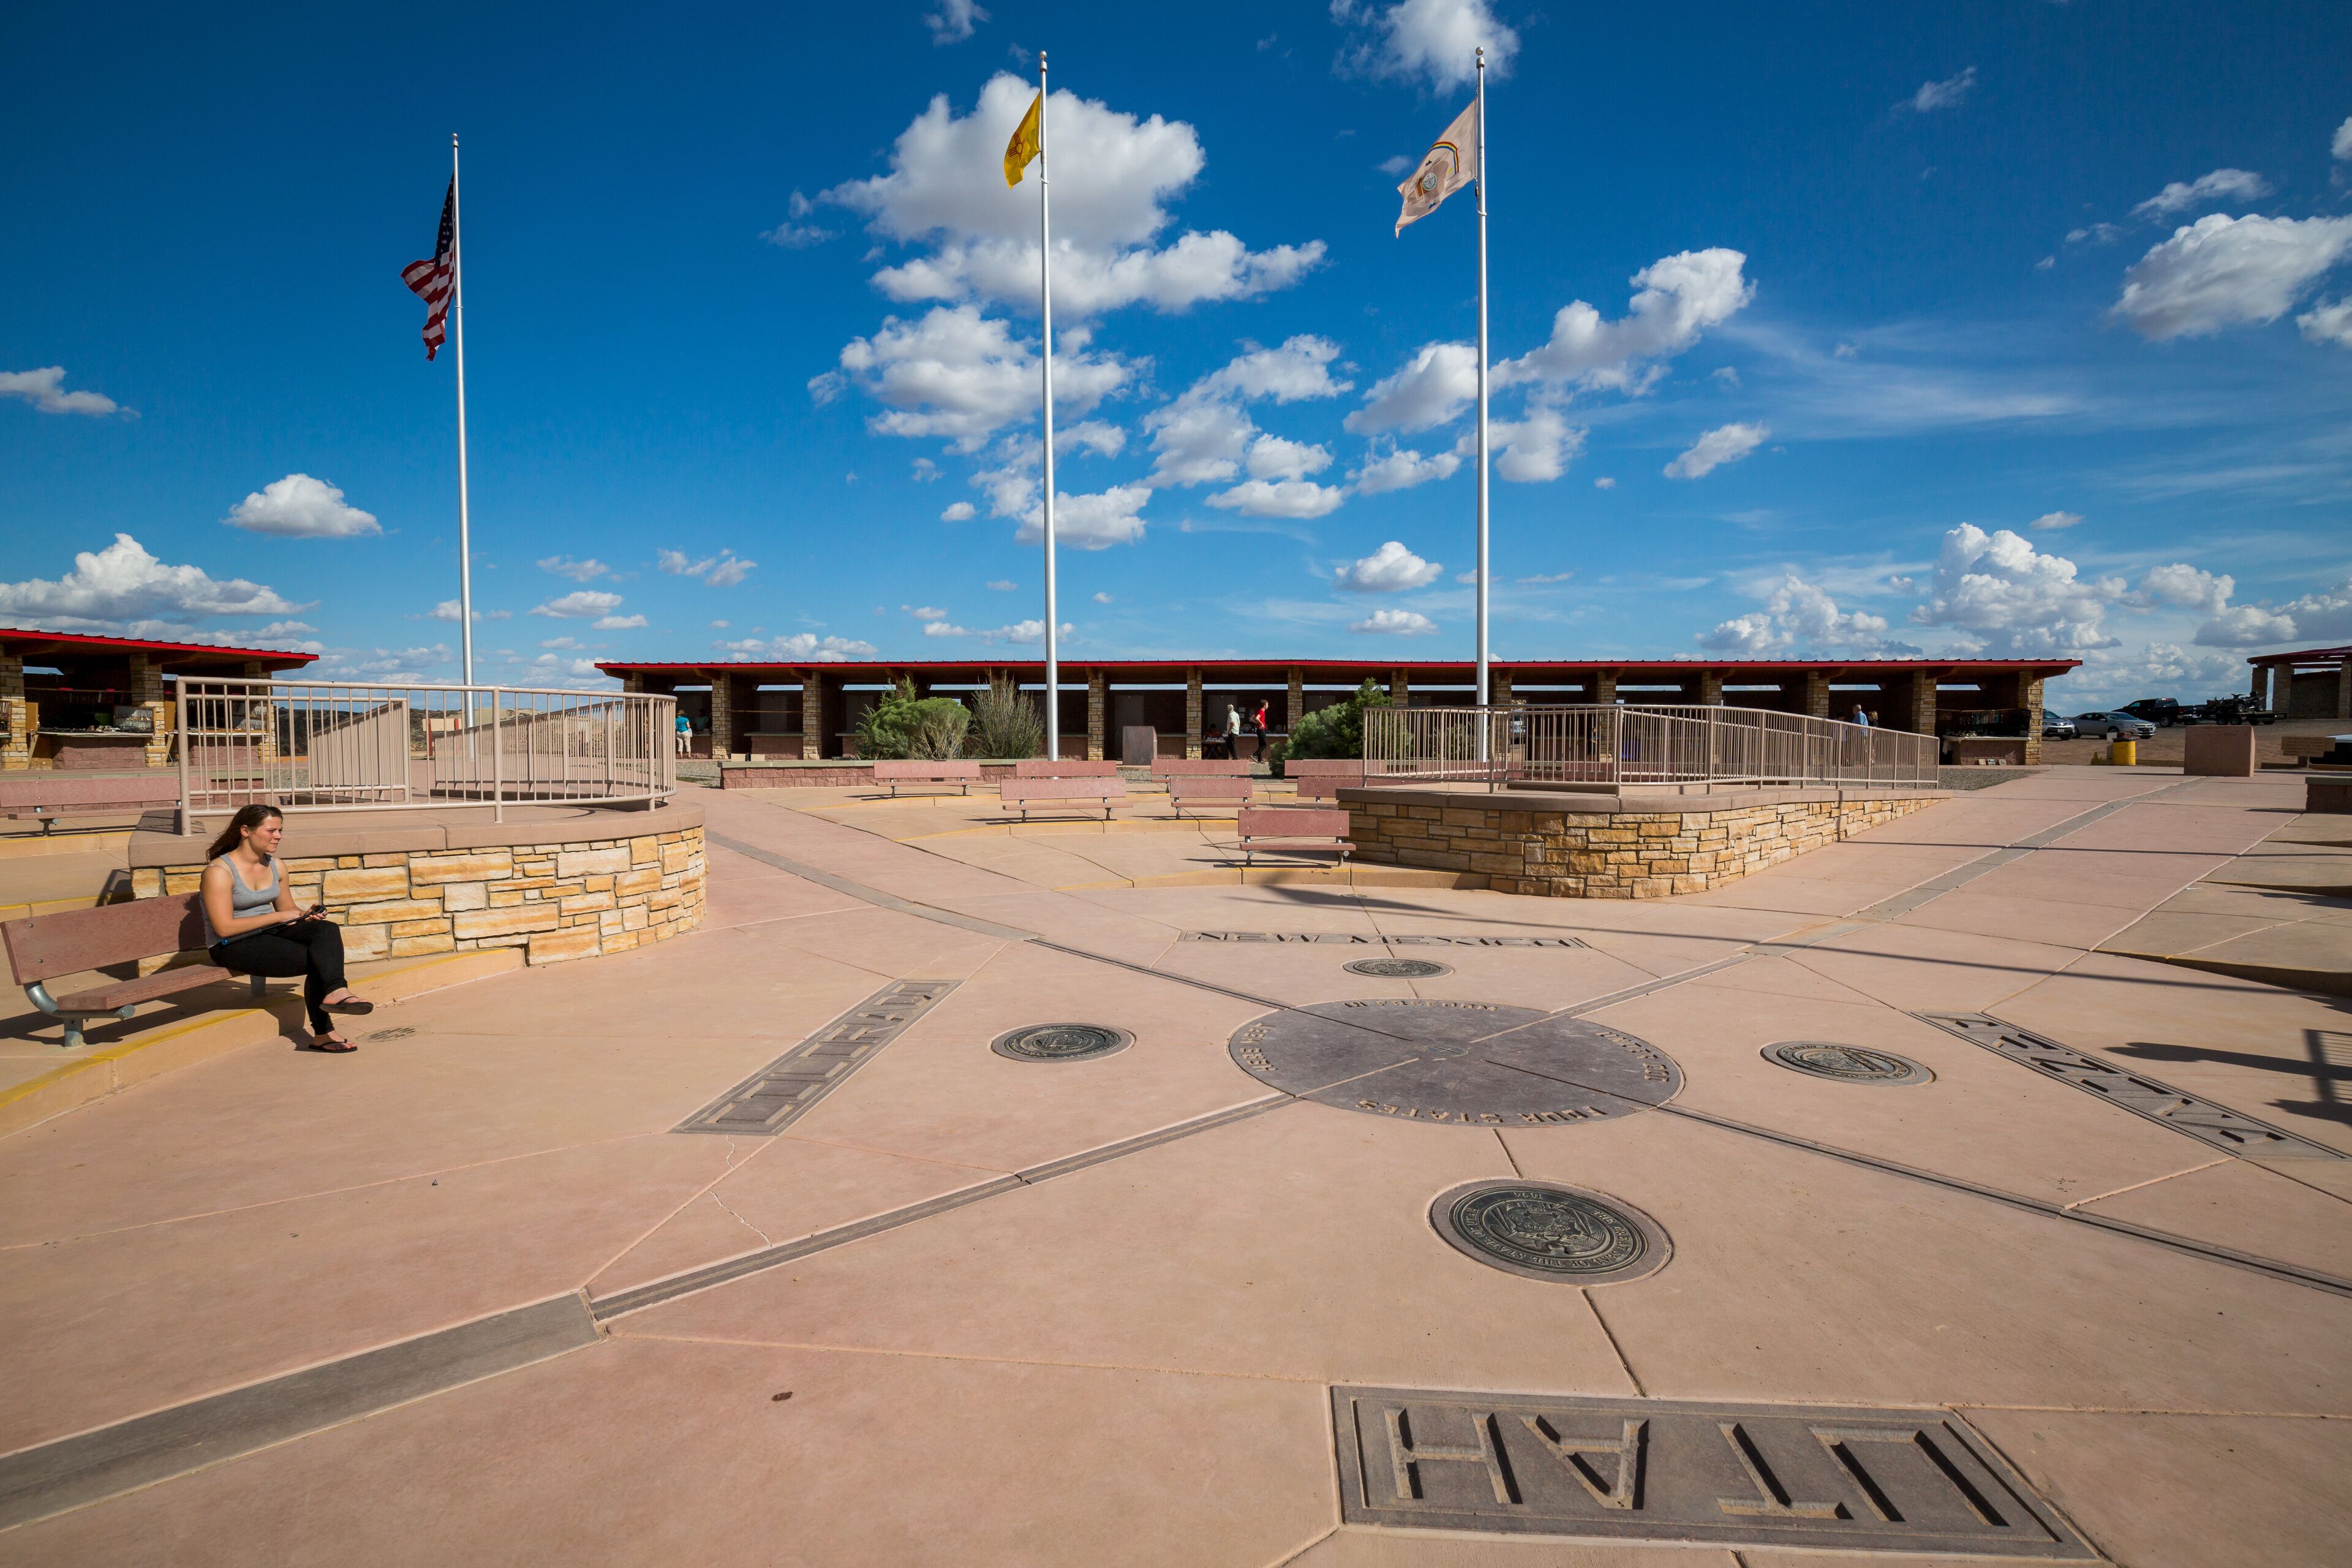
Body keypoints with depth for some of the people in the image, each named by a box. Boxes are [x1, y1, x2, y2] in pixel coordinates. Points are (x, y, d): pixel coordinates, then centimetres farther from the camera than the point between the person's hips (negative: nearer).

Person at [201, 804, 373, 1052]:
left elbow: (288, 910, 17)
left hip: (268, 933, 6)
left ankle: (335, 991, -37)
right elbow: (224, 928, -19)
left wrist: (306, 914, -6)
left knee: (328, 929, -26)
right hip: (232, 947, -6)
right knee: (319, 960, -25)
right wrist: (277, 917, -18)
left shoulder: (275, 866, 8)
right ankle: (323, 1032, -20)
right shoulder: (219, 872, -13)